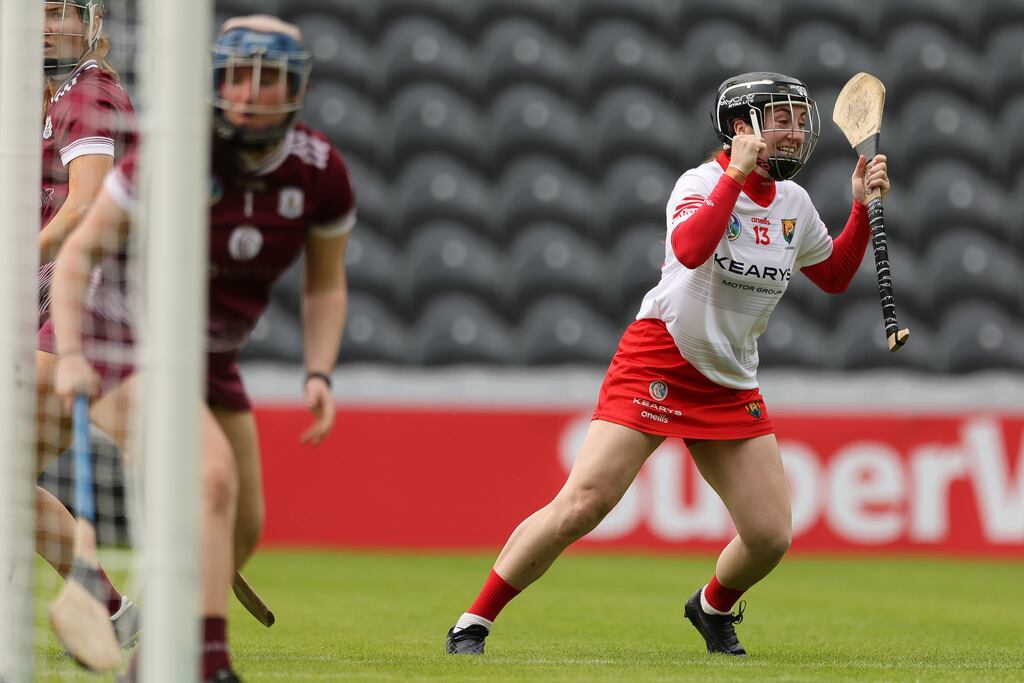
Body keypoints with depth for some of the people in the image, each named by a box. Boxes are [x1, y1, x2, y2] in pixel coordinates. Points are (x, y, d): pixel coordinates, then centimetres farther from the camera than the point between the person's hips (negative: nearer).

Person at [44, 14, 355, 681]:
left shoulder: (322, 172, -8)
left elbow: (325, 288, 7)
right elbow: (79, 251, -15)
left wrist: (319, 375, -8)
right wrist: (70, 354, -26)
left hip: (212, 358, 7)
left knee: (244, 528, 8)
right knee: (214, 476, -28)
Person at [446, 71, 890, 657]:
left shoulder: (795, 204, 9)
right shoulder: (703, 183, -11)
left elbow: (835, 277, 22)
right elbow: (689, 249, -32)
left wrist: (863, 208, 10)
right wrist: (738, 173, -30)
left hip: (731, 386, 6)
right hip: (656, 364, -6)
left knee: (771, 536, -2)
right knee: (582, 506, -17)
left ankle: (713, 609, 31)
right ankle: (473, 625, -7)